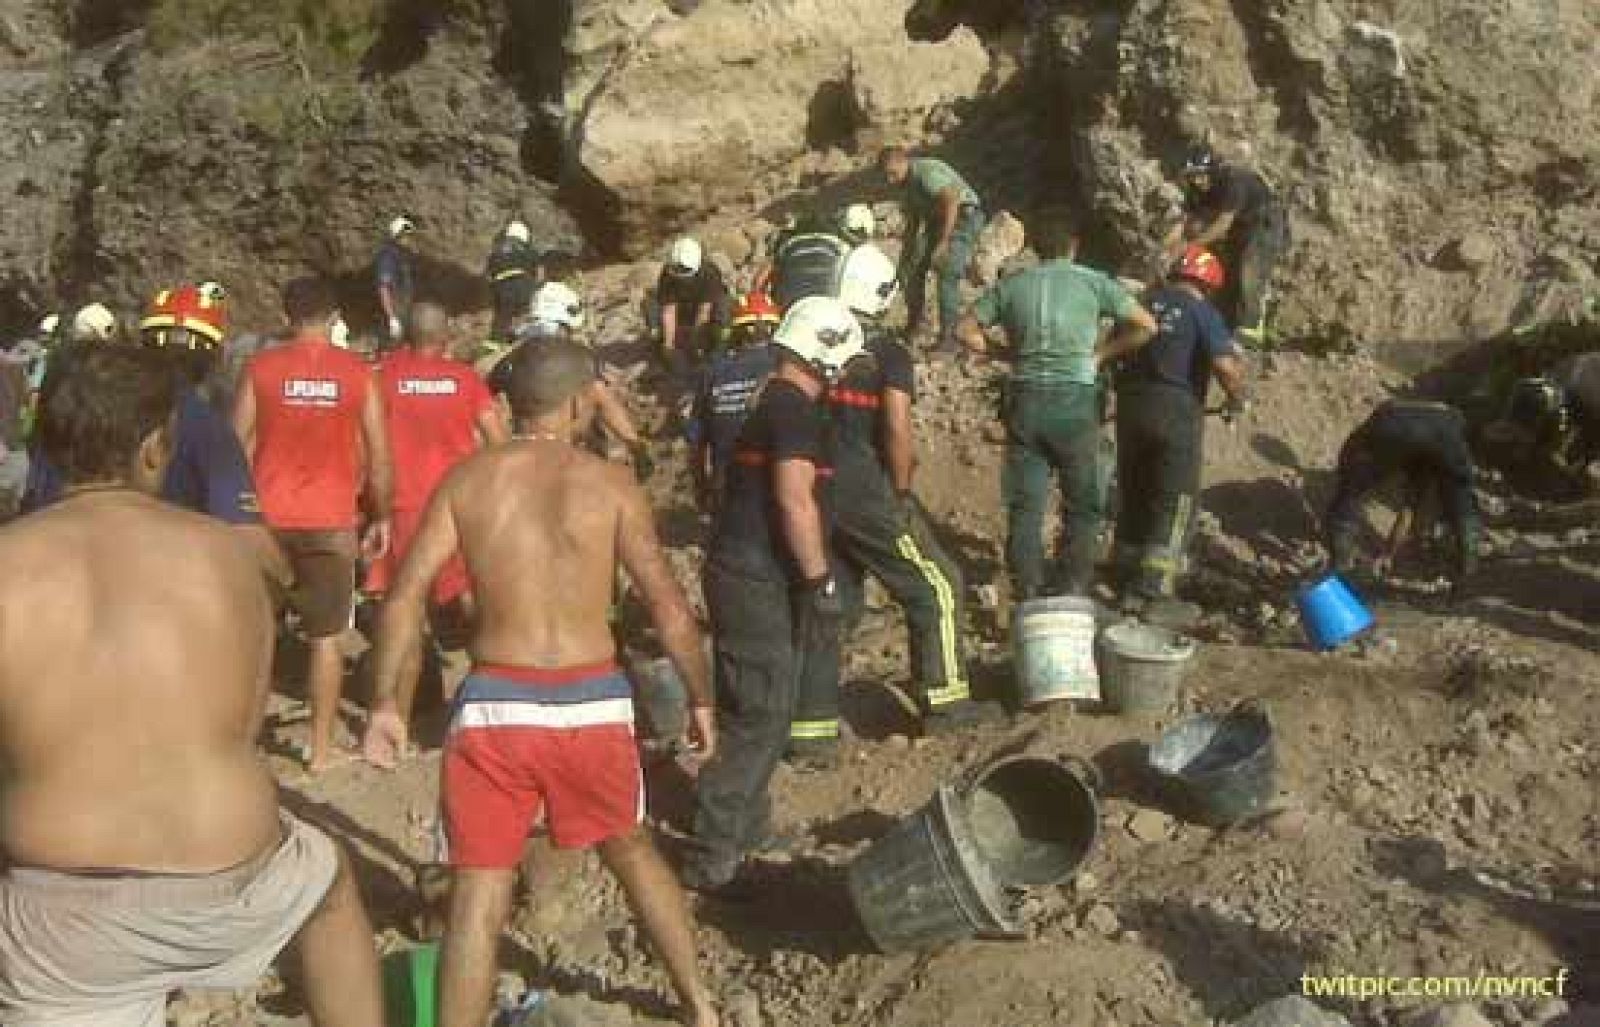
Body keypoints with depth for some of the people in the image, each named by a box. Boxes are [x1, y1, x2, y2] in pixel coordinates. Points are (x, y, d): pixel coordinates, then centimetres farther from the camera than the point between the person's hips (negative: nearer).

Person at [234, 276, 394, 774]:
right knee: (325, 637, 9)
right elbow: (380, 456, -1)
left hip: (267, 518, 0)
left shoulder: (261, 367, -2)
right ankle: (320, 748, 14)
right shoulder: (357, 373, -2)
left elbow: (237, 445, -1)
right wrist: (381, 517, 10)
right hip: (331, 521, 0)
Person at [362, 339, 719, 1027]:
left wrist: (384, 703, 2)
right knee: (630, 849, 24)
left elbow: (405, 595, -4)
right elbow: (668, 608, -2)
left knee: (479, 889, 8)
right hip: (593, 702, 1)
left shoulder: (466, 480, 2)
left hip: (495, 702, -1)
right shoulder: (610, 484, -1)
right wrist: (700, 698, 9)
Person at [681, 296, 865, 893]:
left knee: (751, 712, 20)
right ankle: (711, 860, -1)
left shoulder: (763, 401, 15)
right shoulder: (796, 410, -15)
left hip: (739, 570, 10)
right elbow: (795, 498, -25)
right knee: (759, 721, -5)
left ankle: (747, 827, 34)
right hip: (762, 582, -10)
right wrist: (820, 580, -20)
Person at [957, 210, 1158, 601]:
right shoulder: (1092, 281, 1)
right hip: (1076, 401, -2)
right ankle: (1072, 587, 12)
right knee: (1083, 503, 12)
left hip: (1025, 400, 2)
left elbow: (966, 331, 9)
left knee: (1024, 502, 10)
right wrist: (1100, 353, 7)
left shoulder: (1011, 284, 8)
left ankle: (1026, 589, 12)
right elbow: (1146, 325, 0)